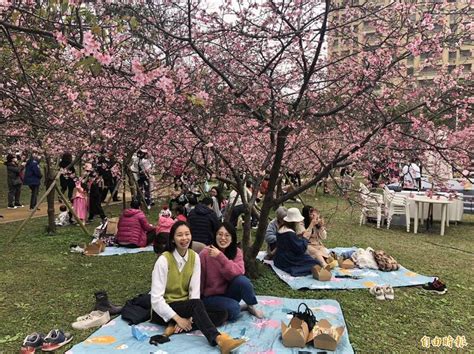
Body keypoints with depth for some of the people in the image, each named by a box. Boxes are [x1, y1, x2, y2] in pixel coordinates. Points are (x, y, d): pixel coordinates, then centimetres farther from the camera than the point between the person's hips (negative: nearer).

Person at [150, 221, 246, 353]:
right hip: (164, 310, -6)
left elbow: (195, 289, -7)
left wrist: (190, 316, -20)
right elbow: (156, 298, -20)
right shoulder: (164, 260, -18)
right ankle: (219, 340, -50)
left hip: (186, 306, 6)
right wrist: (178, 318, -23)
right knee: (196, 303, -34)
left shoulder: (194, 257, -3)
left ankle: (176, 327, -21)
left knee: (221, 314, -15)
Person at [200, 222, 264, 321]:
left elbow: (239, 272, -25)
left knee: (242, 280, -28)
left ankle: (251, 306, -3)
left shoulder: (237, 252, -7)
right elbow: (199, 280, -9)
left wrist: (220, 256, -33)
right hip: (211, 297, -3)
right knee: (233, 308, -32)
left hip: (229, 292, 3)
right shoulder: (205, 254, -16)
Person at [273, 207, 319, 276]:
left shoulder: (282, 229, 6)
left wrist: (298, 236, 3)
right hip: (287, 262, -9)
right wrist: (305, 238, -8)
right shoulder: (290, 234, -23)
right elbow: (301, 249, -22)